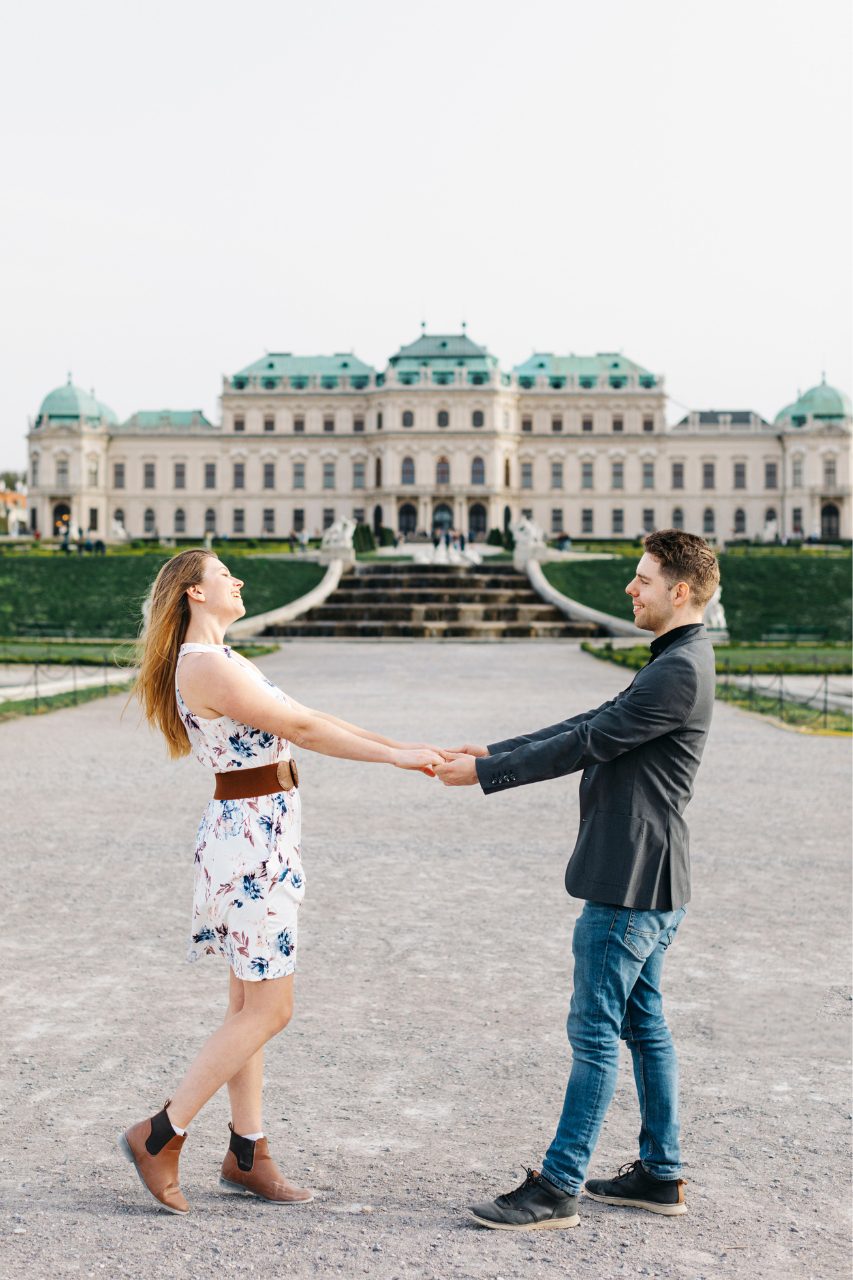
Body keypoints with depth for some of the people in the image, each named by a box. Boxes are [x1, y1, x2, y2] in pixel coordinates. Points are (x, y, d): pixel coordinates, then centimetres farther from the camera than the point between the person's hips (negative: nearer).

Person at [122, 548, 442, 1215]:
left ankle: (248, 1154, 22)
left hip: (263, 836, 10)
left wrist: (404, 746, 7)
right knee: (269, 1010, -4)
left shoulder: (223, 660, 16)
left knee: (251, 1005, 13)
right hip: (250, 839, -10)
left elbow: (308, 719, 13)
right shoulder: (206, 665, -16)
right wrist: (395, 756, -16)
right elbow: (301, 727, -19)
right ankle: (161, 1136, 6)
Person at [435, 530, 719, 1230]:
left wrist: (486, 774, -12)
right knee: (644, 1023, 16)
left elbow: (586, 744, -19)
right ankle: (661, 1173, 25)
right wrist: (492, 752, 11)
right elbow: (589, 724, 16)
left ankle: (558, 1188, 3)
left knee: (596, 1031, -4)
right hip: (648, 882, 10)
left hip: (631, 885, -10)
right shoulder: (674, 663, 16)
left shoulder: (679, 672, -19)